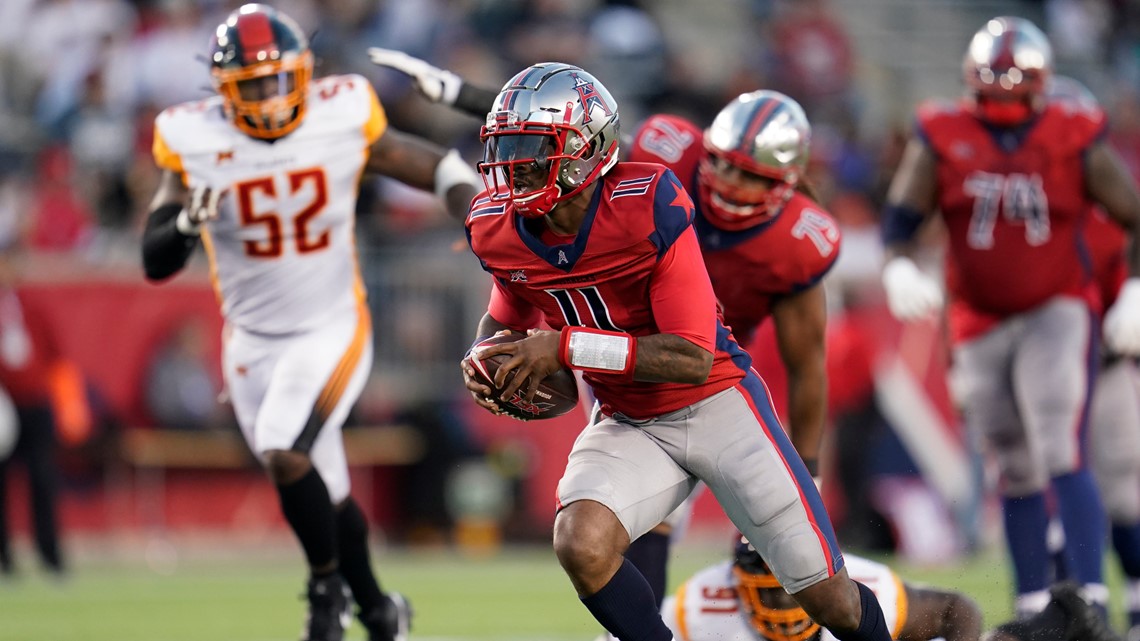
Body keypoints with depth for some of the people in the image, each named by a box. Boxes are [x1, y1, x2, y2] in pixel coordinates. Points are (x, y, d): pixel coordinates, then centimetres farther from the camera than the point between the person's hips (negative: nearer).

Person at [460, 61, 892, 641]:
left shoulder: (647, 207, -25)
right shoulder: (497, 229, -8)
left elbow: (693, 358, -26)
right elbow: (508, 314, 16)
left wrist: (565, 347, -30)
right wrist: (485, 358, -8)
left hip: (717, 403, -4)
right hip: (630, 426, 4)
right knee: (581, 546, -28)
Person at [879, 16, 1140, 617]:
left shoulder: (1075, 141, -5)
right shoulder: (941, 138, -1)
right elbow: (900, 218, -2)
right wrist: (900, 271, -22)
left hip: (1057, 314, -3)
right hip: (981, 326, 3)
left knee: (1061, 458, -17)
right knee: (1016, 472, 11)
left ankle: (1091, 604, -19)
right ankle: (1033, 609, 20)